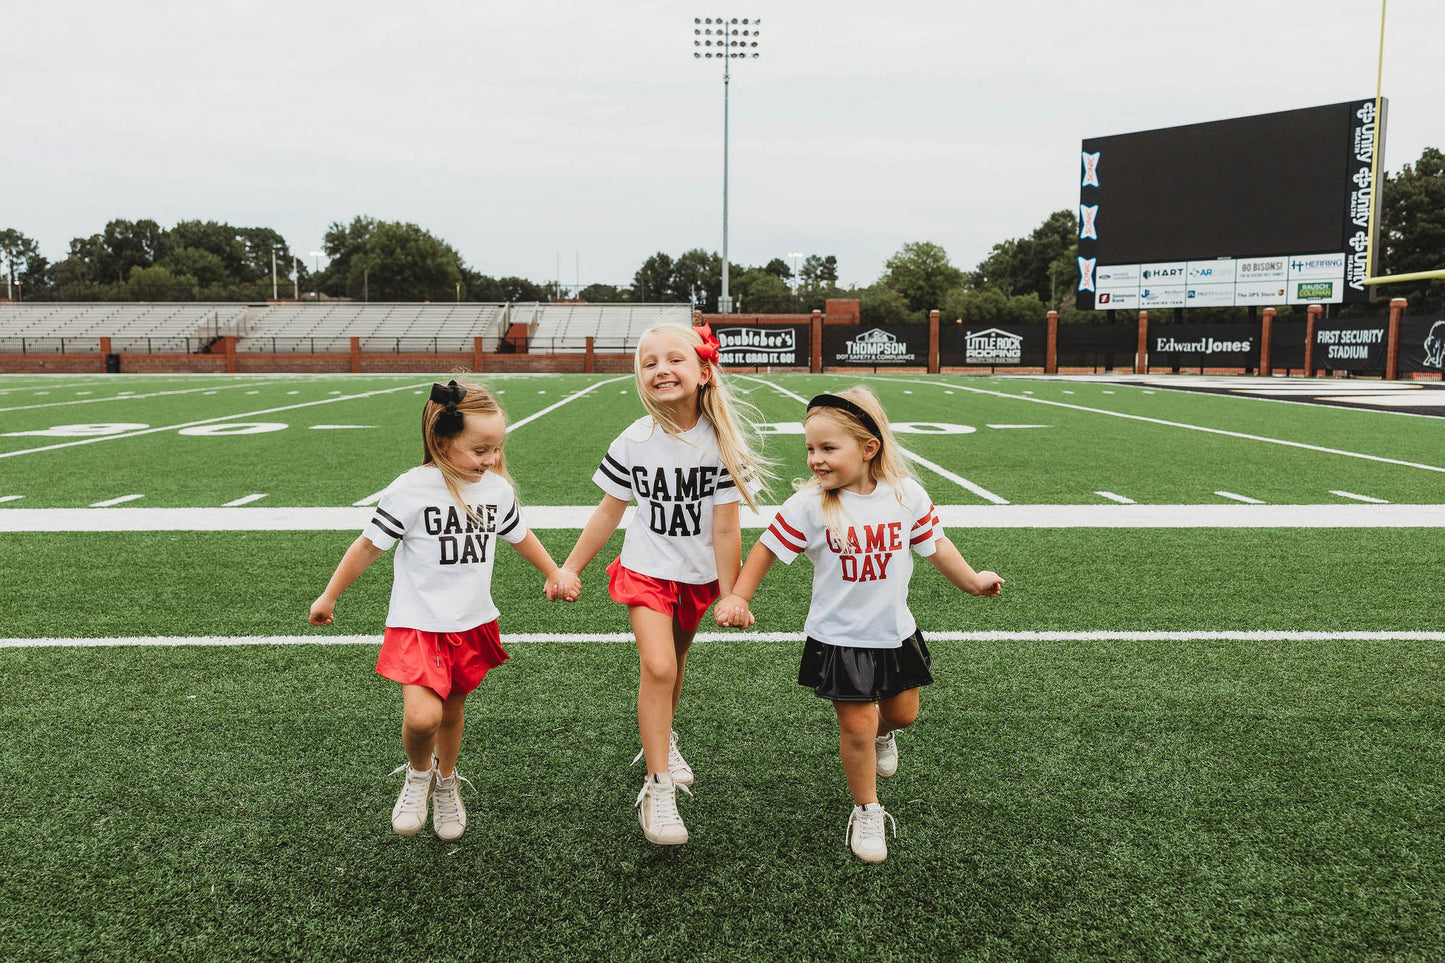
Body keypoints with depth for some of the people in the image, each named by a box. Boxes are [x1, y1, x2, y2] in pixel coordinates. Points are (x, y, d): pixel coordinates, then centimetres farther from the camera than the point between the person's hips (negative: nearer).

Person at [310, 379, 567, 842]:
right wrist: (329, 596, 5)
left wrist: (556, 574, 25)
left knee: (453, 710, 17)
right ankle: (419, 772, 14)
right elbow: (369, 545, -4)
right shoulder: (410, 490, -16)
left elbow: (520, 537, 17)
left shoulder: (497, 488, -2)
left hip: (472, 622, 4)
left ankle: (446, 783, 44)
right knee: (422, 716, -20)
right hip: (418, 624, -4)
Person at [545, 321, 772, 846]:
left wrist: (728, 597, -9)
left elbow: (726, 528, -11)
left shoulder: (720, 442, -14)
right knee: (657, 666, -17)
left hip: (697, 573, 1)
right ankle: (657, 787, -8)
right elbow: (608, 512, -1)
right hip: (646, 568, -1)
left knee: (674, 660, 18)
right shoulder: (634, 441, -12)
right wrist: (570, 568, 2)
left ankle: (662, 738, 46)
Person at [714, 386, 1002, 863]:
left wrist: (972, 581, 8)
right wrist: (738, 597, -11)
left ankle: (881, 734, 56)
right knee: (856, 725, 0)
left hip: (894, 631, 3)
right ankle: (867, 812, 22)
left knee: (903, 712, 19)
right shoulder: (809, 505, -17)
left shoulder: (907, 494, -10)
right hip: (838, 639, -3)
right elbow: (768, 548, -7)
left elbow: (934, 544, 4)